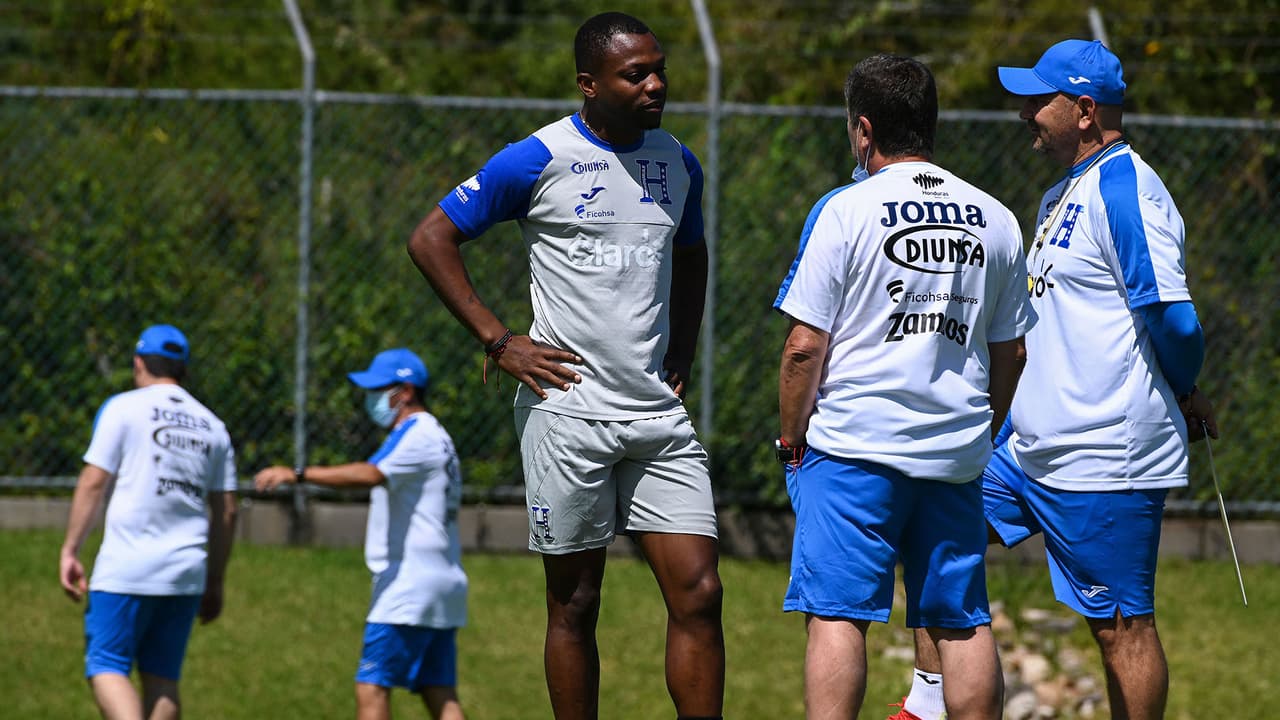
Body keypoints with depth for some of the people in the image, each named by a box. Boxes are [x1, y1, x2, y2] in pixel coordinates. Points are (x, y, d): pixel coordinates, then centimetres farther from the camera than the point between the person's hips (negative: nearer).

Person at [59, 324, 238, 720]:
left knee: (106, 668, -5)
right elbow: (226, 512, 14)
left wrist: (69, 551, -2)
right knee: (162, 679, 11)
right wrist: (215, 583, 20)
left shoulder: (123, 408, 0)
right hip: (187, 572, 5)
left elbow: (94, 482, -6)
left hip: (125, 569, -5)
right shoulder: (212, 426, 14)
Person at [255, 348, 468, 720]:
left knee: (371, 687, -10)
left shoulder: (416, 435, -11)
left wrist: (298, 474, -33)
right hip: (442, 587, 10)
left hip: (407, 589, -10)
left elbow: (371, 475, -28)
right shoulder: (437, 437, 22)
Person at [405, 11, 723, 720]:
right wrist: (498, 342, -7)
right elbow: (431, 239, -2)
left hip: (659, 411, 5)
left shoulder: (678, 164, 11)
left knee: (698, 593, -4)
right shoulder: (540, 159, -6)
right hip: (568, 406, -5)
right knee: (574, 602, 1)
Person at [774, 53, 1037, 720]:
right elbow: (1008, 353, 15)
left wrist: (792, 440, 6)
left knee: (835, 616, -7)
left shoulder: (846, 211, -5)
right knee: (962, 624, 7)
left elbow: (805, 347, -7)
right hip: (957, 454, 5)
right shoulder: (995, 221, 9)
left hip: (856, 446, -4)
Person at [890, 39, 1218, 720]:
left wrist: (1185, 392, -6)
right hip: (1030, 450, 11)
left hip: (1103, 458, -11)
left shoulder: (1124, 190, -16)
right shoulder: (1063, 193, 16)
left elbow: (1172, 317, -22)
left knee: (1123, 627, -5)